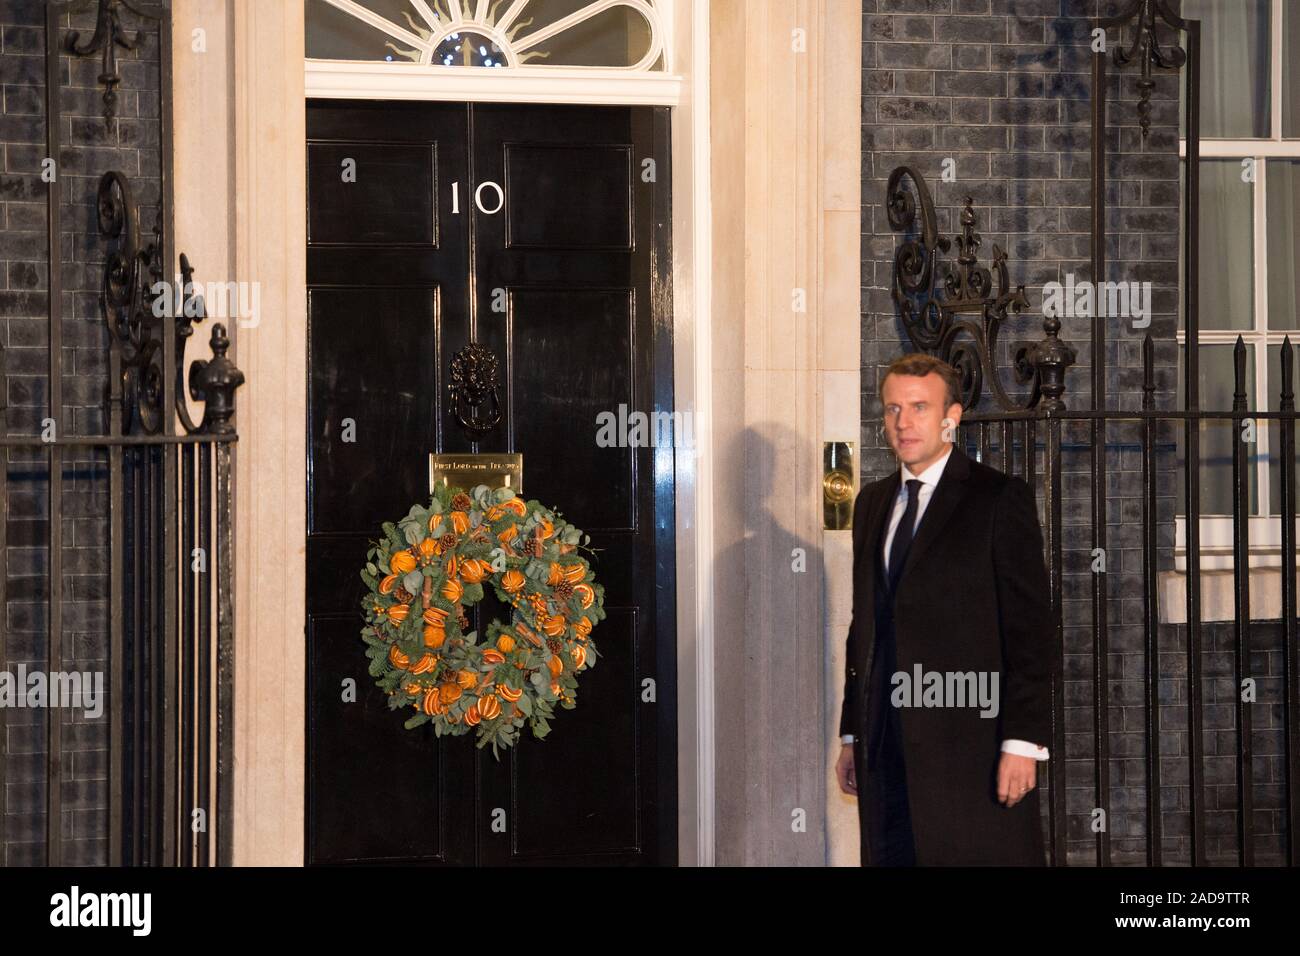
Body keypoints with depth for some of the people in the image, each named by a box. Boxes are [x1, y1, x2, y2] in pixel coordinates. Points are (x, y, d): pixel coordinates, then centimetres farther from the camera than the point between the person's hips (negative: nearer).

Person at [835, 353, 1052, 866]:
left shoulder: (999, 498, -3)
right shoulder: (872, 502, 16)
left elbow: (1029, 627, -8)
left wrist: (1022, 741, -14)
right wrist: (851, 734, 14)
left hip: (969, 741, -5)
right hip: (885, 746, 6)